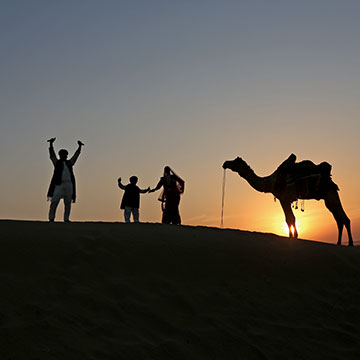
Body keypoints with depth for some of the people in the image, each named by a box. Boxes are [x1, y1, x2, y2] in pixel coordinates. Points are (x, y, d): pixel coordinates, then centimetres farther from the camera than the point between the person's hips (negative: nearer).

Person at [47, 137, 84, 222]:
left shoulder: (69, 163, 19)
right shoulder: (57, 162, 10)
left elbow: (76, 155, 18)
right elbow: (52, 154, 1)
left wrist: (80, 147, 11)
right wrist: (51, 144, -9)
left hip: (69, 185, 4)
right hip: (59, 184, -4)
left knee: (68, 203, 3)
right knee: (54, 201, -10)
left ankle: (66, 219, 6)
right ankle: (51, 218, -7)